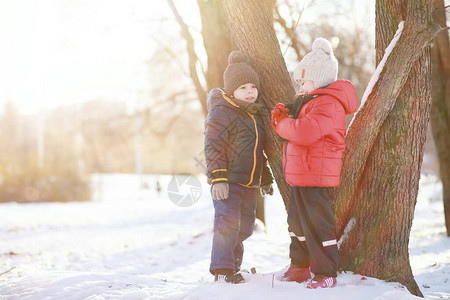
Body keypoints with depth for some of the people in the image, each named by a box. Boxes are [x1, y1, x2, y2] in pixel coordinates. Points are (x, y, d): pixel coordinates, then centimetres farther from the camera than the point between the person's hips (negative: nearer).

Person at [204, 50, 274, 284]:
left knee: (244, 226, 12)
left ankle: (233, 266, 24)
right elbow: (213, 147, -16)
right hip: (228, 182, -8)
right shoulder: (221, 113, -10)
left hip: (249, 183, 8)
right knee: (227, 222, -15)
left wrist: (265, 178, 28)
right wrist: (217, 177, -23)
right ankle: (222, 269, -9)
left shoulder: (255, 114, 17)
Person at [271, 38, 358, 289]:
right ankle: (300, 268, 32)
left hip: (317, 177, -11)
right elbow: (296, 130, 22)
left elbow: (305, 132, -30)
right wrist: (284, 117, 2)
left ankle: (326, 274, 1)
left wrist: (282, 123, -12)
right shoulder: (311, 102, 19)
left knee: (317, 224, -7)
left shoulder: (328, 104, -18)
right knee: (298, 221, 19)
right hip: (301, 175, 11)